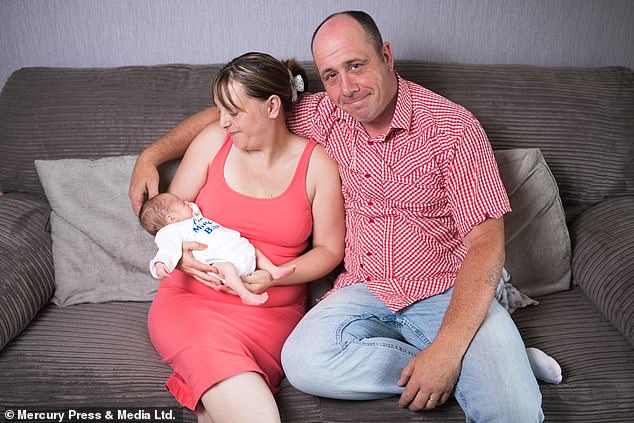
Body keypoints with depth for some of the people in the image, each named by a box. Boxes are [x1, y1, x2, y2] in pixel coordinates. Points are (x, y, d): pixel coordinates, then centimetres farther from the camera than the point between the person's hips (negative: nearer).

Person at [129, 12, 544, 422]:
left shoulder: (454, 128, -12)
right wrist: (150, 156, 6)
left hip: (448, 292, -4)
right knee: (303, 362, -26)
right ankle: (478, 372, -11)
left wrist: (447, 349, -25)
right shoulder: (322, 115, 1)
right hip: (366, 291, 5)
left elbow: (486, 243, -16)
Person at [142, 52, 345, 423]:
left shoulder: (317, 164, 0)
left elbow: (329, 249, 4)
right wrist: (178, 251, -11)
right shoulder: (214, 141, 4)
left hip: (271, 312, 0)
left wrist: (274, 277, -13)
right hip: (191, 298, 0)